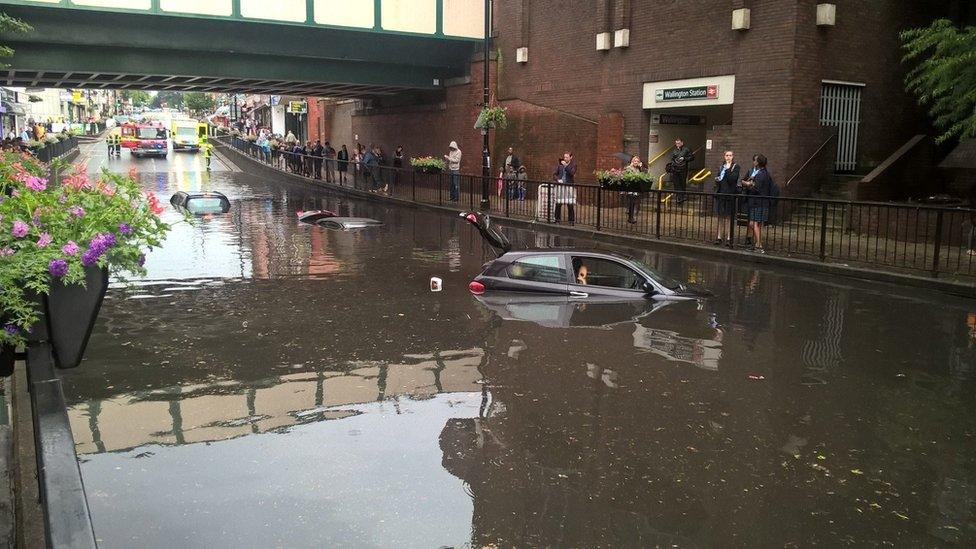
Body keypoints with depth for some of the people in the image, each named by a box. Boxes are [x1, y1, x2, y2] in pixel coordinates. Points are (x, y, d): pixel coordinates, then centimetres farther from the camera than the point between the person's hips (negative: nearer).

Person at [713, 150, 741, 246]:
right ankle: (719, 237, 13)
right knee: (720, 217, 9)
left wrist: (728, 169, -16)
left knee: (727, 217, -5)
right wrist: (717, 179, 2)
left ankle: (728, 238, -2)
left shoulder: (735, 167, -2)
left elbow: (733, 178, -16)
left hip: (730, 194, -5)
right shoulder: (721, 166, 15)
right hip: (720, 194, 5)